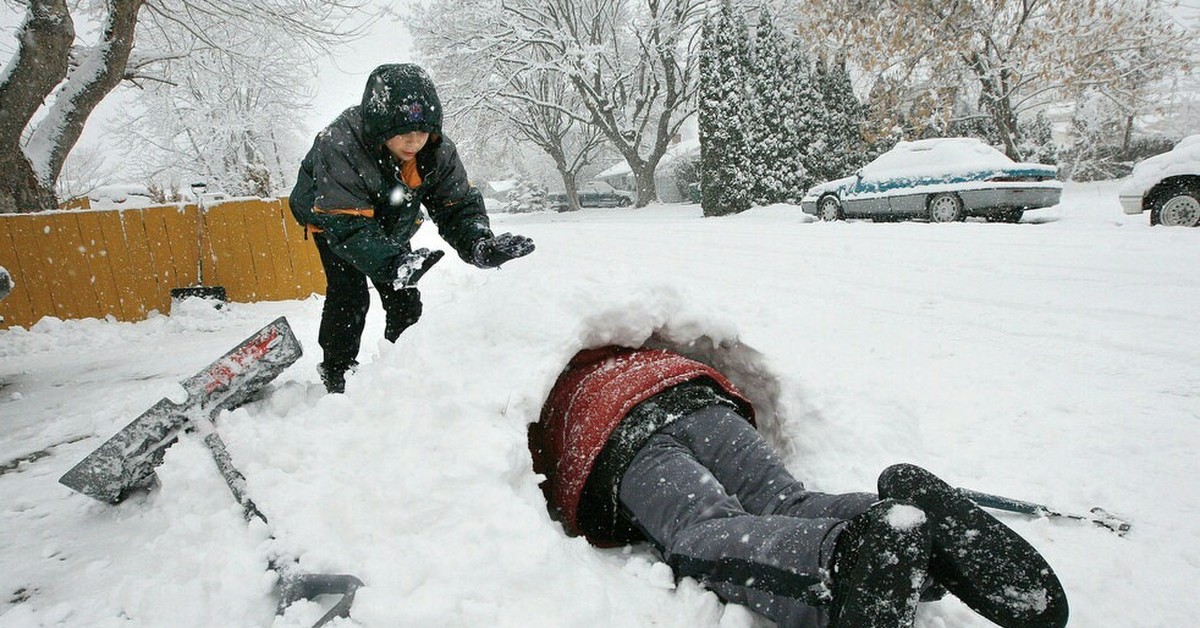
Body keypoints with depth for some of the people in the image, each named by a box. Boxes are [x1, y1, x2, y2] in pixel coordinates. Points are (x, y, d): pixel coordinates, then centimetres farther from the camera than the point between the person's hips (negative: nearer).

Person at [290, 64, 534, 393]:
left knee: (404, 298, 3)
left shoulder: (438, 151, -27)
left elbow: (458, 206, -24)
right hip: (330, 215, -4)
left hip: (391, 224, 5)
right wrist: (393, 264, -62)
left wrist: (479, 245, -46)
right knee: (349, 295, -16)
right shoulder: (338, 146, -42)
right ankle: (336, 376, 2)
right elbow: (347, 224, -46)